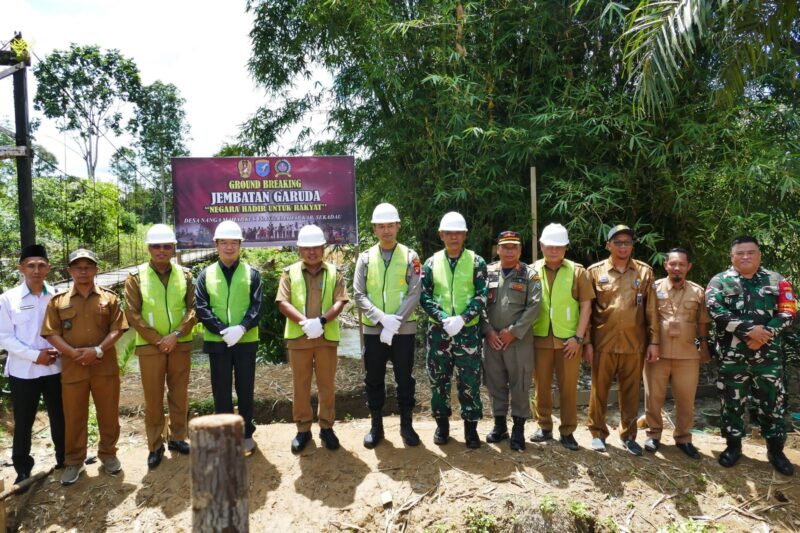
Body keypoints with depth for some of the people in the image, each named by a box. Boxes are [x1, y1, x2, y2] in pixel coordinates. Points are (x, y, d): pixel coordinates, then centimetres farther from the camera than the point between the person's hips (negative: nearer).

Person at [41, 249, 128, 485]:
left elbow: (117, 329, -2)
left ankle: (108, 454, 26)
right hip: (72, 368, 0)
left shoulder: (109, 298, 4)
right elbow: (51, 333, -1)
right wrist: (74, 353, -14)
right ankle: (74, 461, 23)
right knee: (74, 417, 9)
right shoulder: (58, 301, 5)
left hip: (105, 367, 0)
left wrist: (98, 350, -16)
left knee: (108, 414, 9)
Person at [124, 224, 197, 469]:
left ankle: (177, 438, 26)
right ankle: (155, 445, 18)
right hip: (150, 346, -2)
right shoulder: (136, 277, -4)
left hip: (181, 344, 2)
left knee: (179, 394, 11)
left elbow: (193, 309, -1)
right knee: (153, 398, 5)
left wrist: (176, 334, -13)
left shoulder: (185, 275, 3)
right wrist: (158, 339, -12)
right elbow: (133, 314, -7)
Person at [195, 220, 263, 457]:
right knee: (221, 391, 9)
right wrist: (222, 330, -16)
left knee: (245, 390, 9)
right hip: (217, 341, 1)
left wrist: (241, 328, -20)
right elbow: (201, 308, -4)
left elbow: (257, 306, -5)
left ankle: (246, 433, 23)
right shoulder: (206, 274, 4)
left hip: (246, 341, -1)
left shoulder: (251, 273, 2)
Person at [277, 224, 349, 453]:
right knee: (300, 385, 8)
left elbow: (340, 302, -4)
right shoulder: (289, 272, 4)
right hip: (298, 336, 0)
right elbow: (283, 303, -6)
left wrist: (322, 320, -20)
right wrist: (305, 321, -20)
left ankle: (326, 427, 22)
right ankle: (303, 429, 21)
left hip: (327, 336, 0)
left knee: (327, 385, 8)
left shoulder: (334, 272, 5)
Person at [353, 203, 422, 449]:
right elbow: (358, 294, -3)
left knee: (405, 379, 8)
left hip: (404, 329, -1)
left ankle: (406, 426, 23)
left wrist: (395, 322, -17)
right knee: (374, 380, 10)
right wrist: (382, 318, -17)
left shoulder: (410, 256, 0)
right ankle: (376, 426, 24)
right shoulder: (365, 258, 4)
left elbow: (415, 294, -7)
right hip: (373, 329, 2)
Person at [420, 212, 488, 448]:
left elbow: (482, 296, -5)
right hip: (438, 331, 2)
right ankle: (442, 424, 26)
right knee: (438, 380, 10)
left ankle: (471, 427, 18)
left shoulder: (476, 262, 0)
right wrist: (444, 319, -15)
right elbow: (424, 296, -1)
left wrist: (462, 318, -18)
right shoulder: (432, 262, 4)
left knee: (469, 381, 3)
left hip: (468, 331, -2)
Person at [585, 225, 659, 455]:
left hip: (634, 344, 1)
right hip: (603, 343, -1)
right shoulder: (595, 271, 2)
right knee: (599, 390, 7)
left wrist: (654, 341, 0)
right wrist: (586, 341, -3)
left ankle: (628, 435, 25)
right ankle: (598, 433, 21)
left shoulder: (645, 272, 6)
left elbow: (651, 309, 5)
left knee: (631, 392, 10)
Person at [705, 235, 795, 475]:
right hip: (731, 355, -1)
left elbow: (788, 313, -1)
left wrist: (766, 333, -16)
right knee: (732, 402, 9)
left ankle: (776, 450, 24)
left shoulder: (777, 281, 7)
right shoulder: (719, 281, 2)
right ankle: (733, 446, 24)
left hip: (769, 355, 1)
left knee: (772, 402, 7)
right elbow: (715, 311, -13)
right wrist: (748, 329, -21)